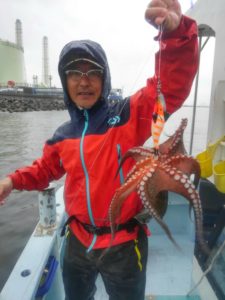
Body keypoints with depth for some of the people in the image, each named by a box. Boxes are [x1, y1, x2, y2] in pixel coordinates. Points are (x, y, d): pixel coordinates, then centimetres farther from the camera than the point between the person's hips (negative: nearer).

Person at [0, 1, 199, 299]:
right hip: (78, 240, 5)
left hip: (123, 244, -4)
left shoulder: (129, 115, -15)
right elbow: (46, 169, 16)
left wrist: (176, 32, -45)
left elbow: (171, 85, -28)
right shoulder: (63, 135, 0)